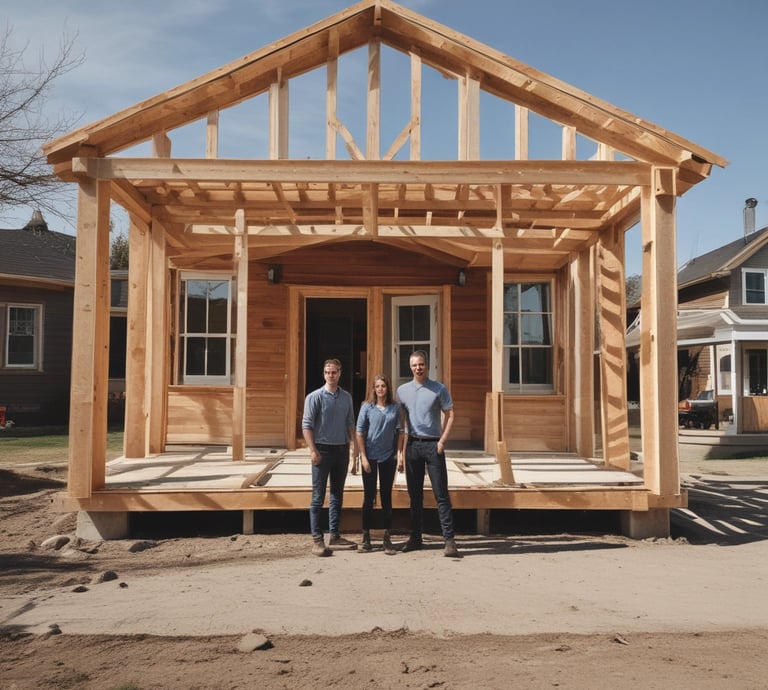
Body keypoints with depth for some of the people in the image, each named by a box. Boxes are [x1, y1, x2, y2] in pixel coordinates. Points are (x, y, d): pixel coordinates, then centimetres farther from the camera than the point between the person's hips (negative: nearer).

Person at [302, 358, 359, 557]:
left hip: (342, 450, 5)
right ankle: (317, 540, 1)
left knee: (337, 495, 11)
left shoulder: (346, 397, 10)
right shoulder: (315, 397, -5)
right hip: (323, 450, -5)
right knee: (318, 497, -2)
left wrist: (354, 443, 3)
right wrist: (313, 450, -15)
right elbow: (306, 425, -8)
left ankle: (334, 536, 20)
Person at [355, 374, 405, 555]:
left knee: (386, 496, 6)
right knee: (369, 496, 5)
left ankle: (387, 538, 12)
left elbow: (399, 431, 5)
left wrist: (399, 452, -5)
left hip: (388, 457, 1)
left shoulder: (395, 408, 2)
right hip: (370, 456, -1)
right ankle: (366, 537, 14)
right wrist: (363, 456, -8)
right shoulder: (367, 407, -2)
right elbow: (360, 432, -3)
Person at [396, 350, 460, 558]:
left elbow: (449, 415, 1)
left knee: (441, 494, -5)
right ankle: (415, 537, 19)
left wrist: (442, 440, -8)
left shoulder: (439, 389, -1)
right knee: (415, 494, 9)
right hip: (413, 445, 3)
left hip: (433, 445, -3)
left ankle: (449, 540, -5)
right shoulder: (402, 390, 7)